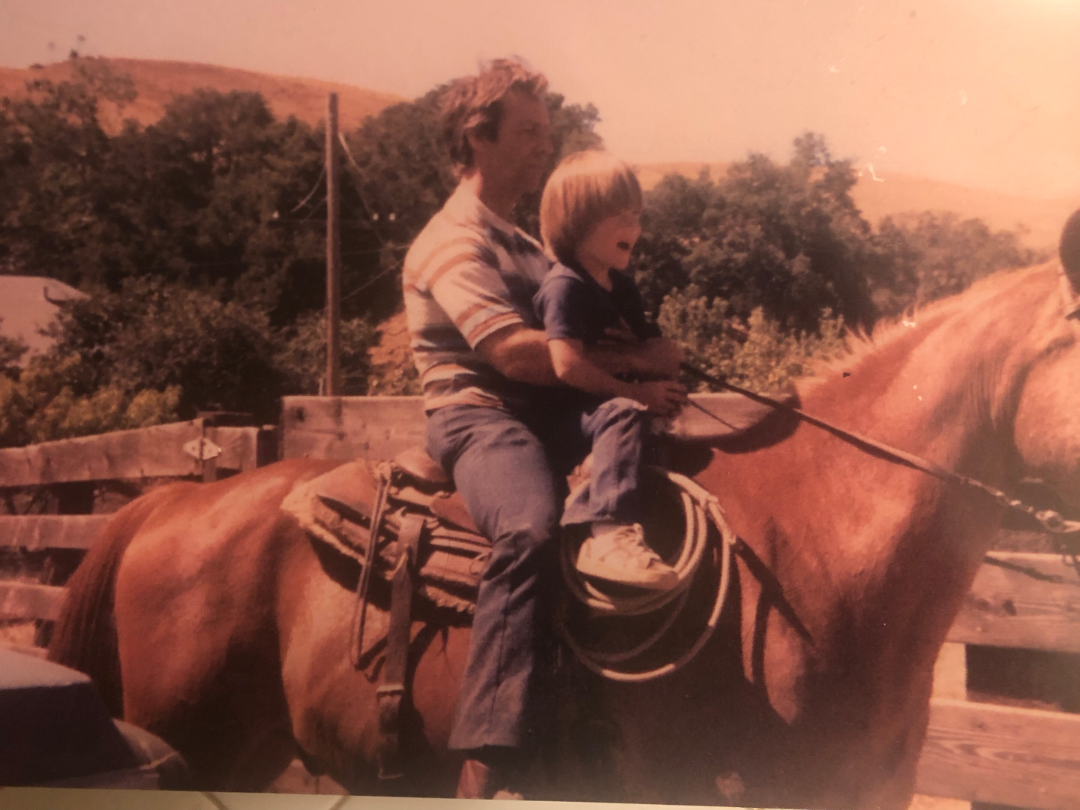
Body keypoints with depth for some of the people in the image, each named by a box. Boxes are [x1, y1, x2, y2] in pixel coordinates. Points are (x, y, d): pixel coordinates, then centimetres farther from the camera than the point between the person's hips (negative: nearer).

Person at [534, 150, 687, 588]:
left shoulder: (622, 287, 15)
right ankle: (612, 536, -48)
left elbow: (654, 346, 19)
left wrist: (664, 355, -6)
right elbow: (567, 364, -26)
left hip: (600, 410, 10)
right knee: (624, 413, -36)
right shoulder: (565, 286, -14)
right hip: (563, 416, -10)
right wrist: (638, 391, -24)